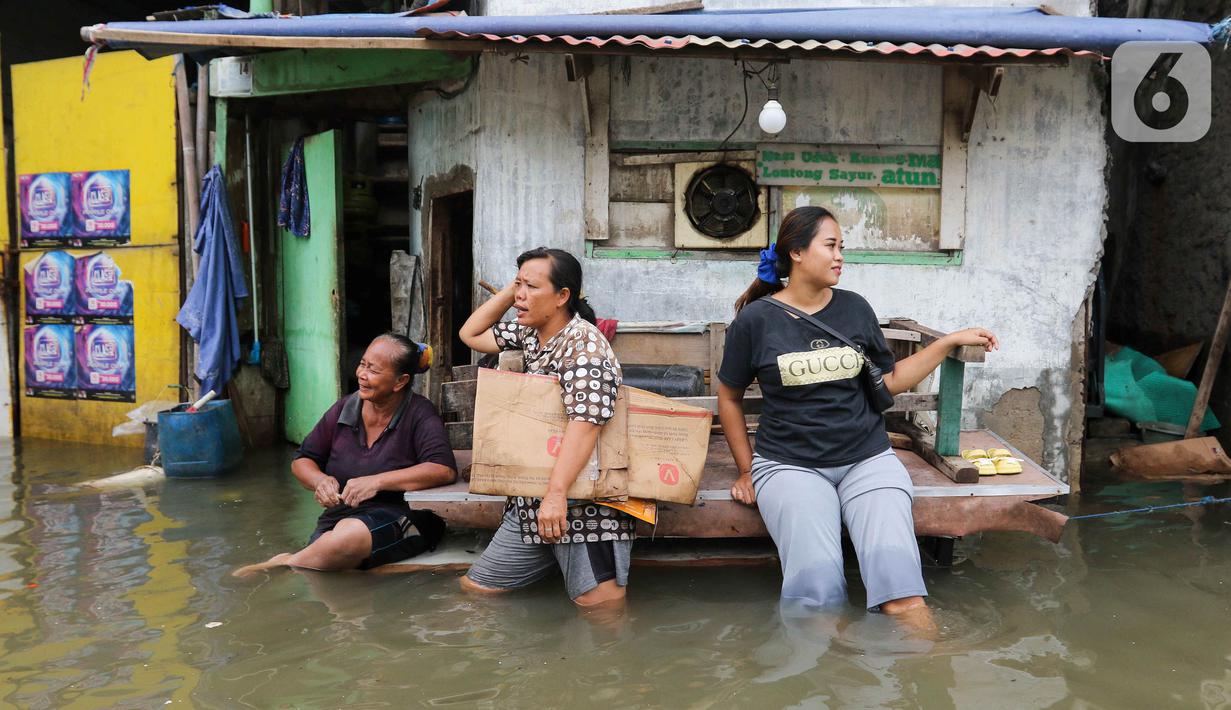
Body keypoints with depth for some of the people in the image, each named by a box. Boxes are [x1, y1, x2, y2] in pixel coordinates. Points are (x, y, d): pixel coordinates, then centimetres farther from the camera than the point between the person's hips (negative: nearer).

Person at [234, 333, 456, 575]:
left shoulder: (419, 414, -5)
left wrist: (377, 482, -24)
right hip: (339, 515, 4)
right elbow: (301, 461, 18)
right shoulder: (345, 408, 10)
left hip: (402, 516, -4)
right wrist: (320, 481, -6)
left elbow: (444, 470, -20)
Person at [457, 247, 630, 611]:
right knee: (472, 590, 9)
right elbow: (471, 334, 25)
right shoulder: (529, 334, 13)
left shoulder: (583, 342, -14)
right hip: (531, 500, 9)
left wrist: (556, 494, -31)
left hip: (581, 498, -8)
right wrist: (510, 289, 12)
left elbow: (585, 421, -25)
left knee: (601, 606, -11)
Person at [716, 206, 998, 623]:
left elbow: (890, 381, 17)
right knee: (816, 579, -25)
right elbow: (729, 398, 13)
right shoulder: (756, 319, 1)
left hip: (867, 458, 2)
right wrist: (747, 471, 11)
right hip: (789, 463, -2)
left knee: (896, 569, -22)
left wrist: (950, 342, 12)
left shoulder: (854, 308, 10)